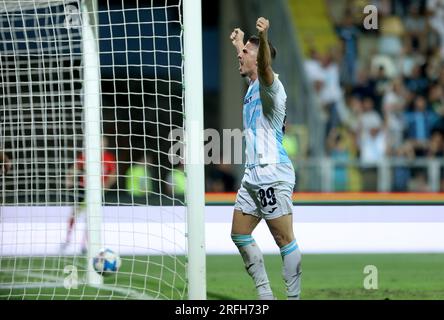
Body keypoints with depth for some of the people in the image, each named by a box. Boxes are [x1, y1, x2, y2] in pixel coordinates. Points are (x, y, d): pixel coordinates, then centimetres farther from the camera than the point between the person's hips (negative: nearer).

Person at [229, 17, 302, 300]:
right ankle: (265, 296, 15)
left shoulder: (269, 84, -10)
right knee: (240, 235, 10)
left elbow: (265, 67, -35)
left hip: (272, 175, -10)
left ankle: (294, 297, -7)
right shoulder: (253, 85, 17)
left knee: (285, 239, -8)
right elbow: (248, 65, 43)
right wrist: (238, 42, 58)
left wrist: (264, 38, -53)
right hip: (253, 175, 10)